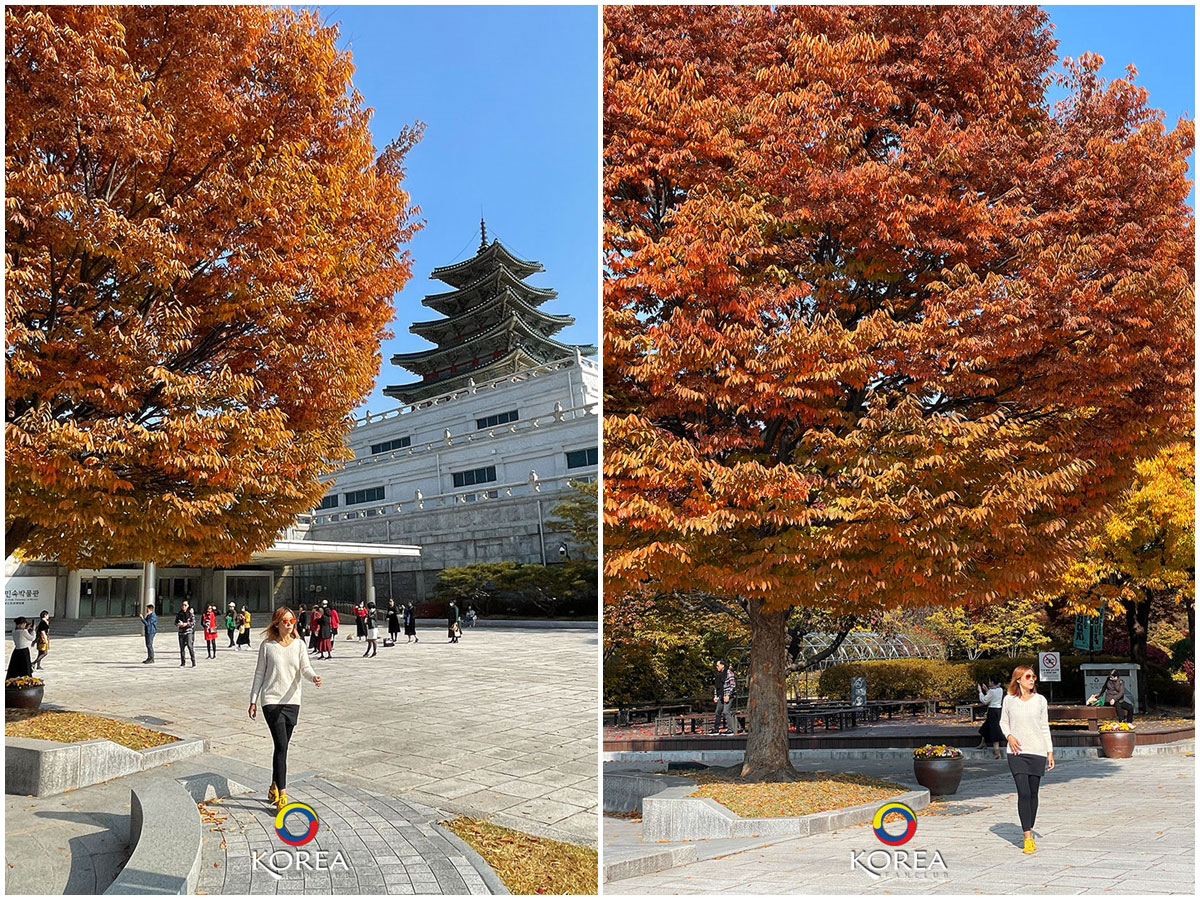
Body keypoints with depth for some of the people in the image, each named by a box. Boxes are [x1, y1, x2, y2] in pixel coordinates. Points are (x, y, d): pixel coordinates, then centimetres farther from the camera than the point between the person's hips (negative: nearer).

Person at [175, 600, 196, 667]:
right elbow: (176, 622, 16)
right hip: (181, 632, 4)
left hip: (189, 632, -4)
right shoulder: (179, 613, 11)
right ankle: (183, 663, 18)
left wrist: (186, 624, -19)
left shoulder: (190, 613, 1)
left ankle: (194, 663, -12)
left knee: (190, 646, -14)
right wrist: (178, 624, -7)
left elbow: (193, 622, -4)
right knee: (181, 647, 5)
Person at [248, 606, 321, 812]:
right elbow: (259, 674, 5)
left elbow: (305, 668, -5)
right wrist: (253, 700, 4)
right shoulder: (267, 646, 0)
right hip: (271, 700, -3)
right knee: (281, 746, -13)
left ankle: (274, 787, 29)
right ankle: (282, 795, -11)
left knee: (282, 747, 11)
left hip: (292, 701, 3)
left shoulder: (299, 644, 5)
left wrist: (314, 677, -28)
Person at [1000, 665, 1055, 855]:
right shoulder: (1009, 700, 3)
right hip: (1017, 752, -1)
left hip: (1037, 752, 1)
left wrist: (1050, 751, 7)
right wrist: (1009, 736, -5)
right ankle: (1027, 838, -10)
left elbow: (1045, 727, 9)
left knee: (1033, 793, 6)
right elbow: (1003, 722, 15)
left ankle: (1030, 831, 22)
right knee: (1023, 792, -10)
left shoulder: (1040, 700, 4)